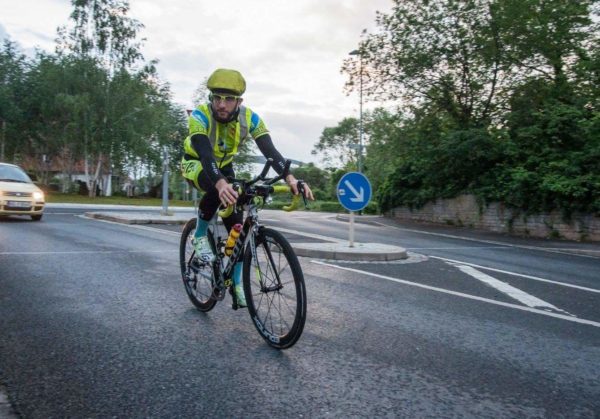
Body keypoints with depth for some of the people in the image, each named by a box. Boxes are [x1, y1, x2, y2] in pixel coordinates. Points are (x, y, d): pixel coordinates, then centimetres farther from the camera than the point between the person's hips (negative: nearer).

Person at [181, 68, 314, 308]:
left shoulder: (249, 117, -22)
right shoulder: (200, 115, -32)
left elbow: (269, 150, -33)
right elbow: (205, 153, -47)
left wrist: (290, 178, -50)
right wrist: (221, 184, -66)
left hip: (224, 166, 4)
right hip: (196, 164, -3)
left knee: (237, 225, -6)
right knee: (218, 190, -39)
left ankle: (236, 283, 11)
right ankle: (200, 236, -12)